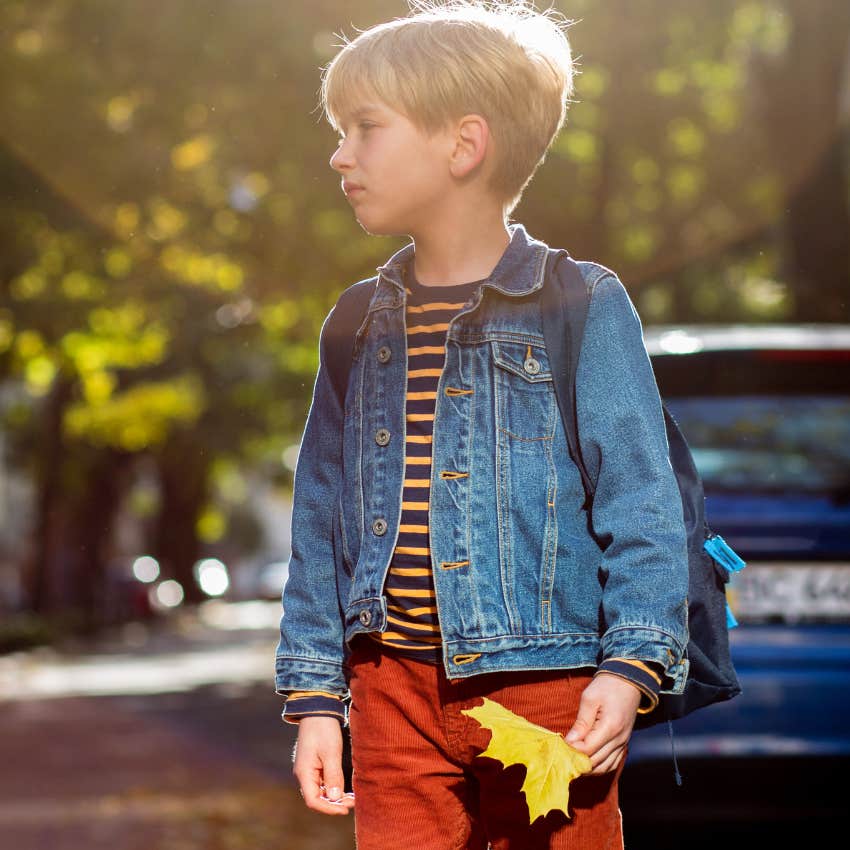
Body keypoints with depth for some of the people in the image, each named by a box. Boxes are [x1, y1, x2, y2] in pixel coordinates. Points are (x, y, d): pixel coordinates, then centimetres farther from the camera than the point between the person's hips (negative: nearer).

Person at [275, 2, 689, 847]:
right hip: (396, 687, 4)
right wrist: (314, 696, 10)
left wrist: (631, 665, -15)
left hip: (545, 685, -4)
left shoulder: (580, 308, -4)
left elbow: (640, 500, -6)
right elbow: (320, 519, 14)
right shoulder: (359, 329, 11)